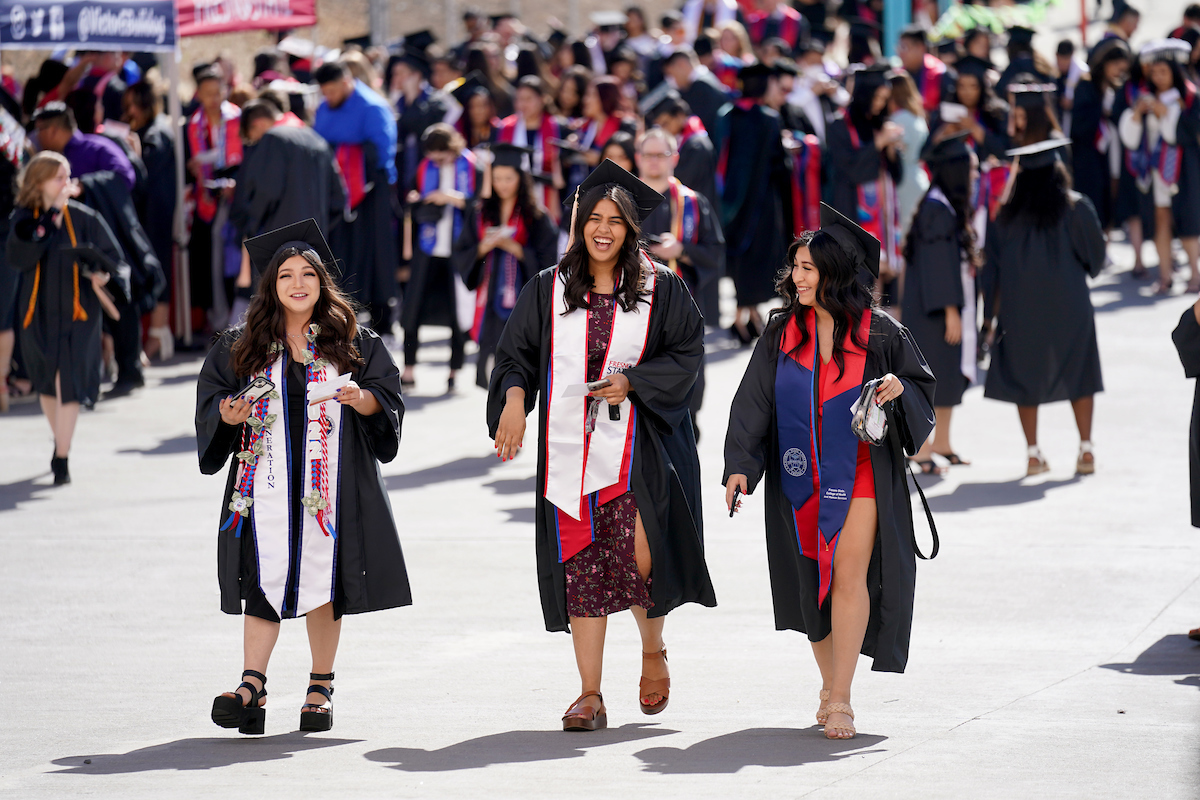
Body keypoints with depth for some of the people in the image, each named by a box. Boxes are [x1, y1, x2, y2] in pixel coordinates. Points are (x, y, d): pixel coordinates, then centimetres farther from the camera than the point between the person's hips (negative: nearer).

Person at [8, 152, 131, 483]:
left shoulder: (85, 219, -3)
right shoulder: (25, 219, -2)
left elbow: (114, 261, -1)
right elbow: (17, 257, -21)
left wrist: (105, 276, -24)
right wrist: (51, 216, -23)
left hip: (77, 312, -2)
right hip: (39, 314, 2)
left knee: (68, 384, -13)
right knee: (47, 385, 17)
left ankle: (62, 459, -11)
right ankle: (60, 441, 39)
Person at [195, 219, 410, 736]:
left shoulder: (351, 342, 7)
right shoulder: (242, 347, 9)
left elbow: (388, 394, 3)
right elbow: (211, 395, 8)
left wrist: (361, 398, -18)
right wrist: (228, 413, -13)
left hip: (332, 481, 0)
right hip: (268, 479, 0)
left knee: (322, 579, 2)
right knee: (265, 577, -8)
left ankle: (321, 688, 11)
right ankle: (252, 690, -13)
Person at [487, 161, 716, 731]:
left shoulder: (661, 290, 6)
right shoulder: (549, 290, 10)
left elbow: (686, 353, 4)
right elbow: (517, 353, 9)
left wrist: (632, 381, -11)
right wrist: (514, 396, -10)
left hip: (637, 444, -2)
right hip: (571, 444, 2)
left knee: (640, 555, -13)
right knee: (582, 568, -1)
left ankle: (653, 650, 17)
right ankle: (590, 696, 3)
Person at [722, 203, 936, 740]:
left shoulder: (880, 335, -3)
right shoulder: (782, 331, 3)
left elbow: (923, 388, 6)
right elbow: (754, 401, 2)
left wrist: (900, 389, -17)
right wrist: (739, 466, -7)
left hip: (859, 473, -3)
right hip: (801, 474, 3)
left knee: (849, 574, -12)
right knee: (812, 578, 9)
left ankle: (840, 700, -13)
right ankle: (830, 685, 26)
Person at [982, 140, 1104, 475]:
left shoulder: (1008, 213, -1)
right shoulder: (1076, 208, -6)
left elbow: (993, 261, 2)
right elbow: (1095, 253, 0)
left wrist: (997, 307, 9)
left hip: (1020, 306, 1)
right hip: (1068, 306, -1)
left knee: (1025, 375, 8)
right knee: (1078, 373, 9)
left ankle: (1033, 453, 4)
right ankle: (1086, 450, 4)